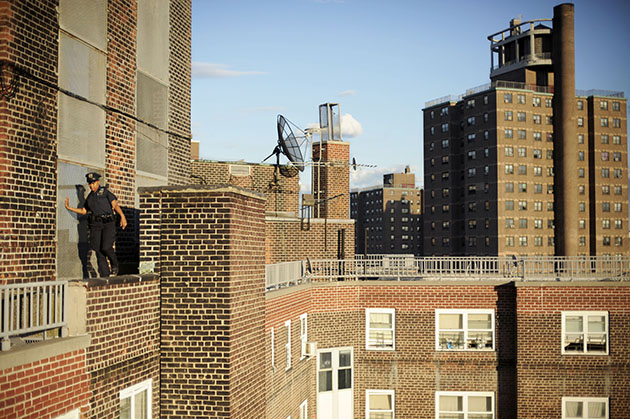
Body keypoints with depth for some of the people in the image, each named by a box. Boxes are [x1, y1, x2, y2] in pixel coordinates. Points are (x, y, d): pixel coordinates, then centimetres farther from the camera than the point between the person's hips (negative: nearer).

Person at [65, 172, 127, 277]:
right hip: (95, 225, 5)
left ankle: (114, 264, 9)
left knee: (106, 247, -20)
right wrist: (69, 207, 20)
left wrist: (122, 216, -22)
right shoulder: (90, 196, 19)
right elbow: (83, 211, 26)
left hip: (108, 223, -5)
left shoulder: (105, 192, 4)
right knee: (98, 250, -2)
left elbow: (115, 204, -8)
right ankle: (104, 276, 1)